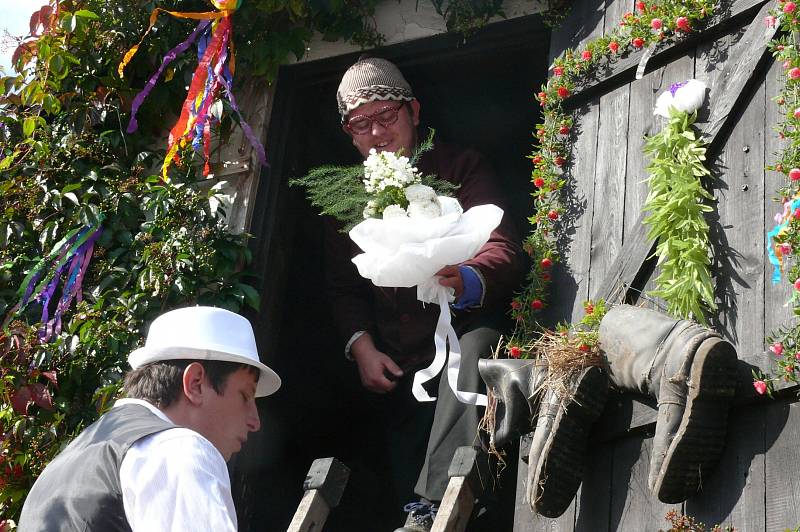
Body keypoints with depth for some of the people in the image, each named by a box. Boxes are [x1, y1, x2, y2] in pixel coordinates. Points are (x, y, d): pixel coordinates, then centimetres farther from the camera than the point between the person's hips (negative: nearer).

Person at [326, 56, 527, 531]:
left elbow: (505, 250, -11)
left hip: (465, 328, -4)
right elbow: (343, 287, 13)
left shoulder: (460, 168, 2)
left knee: (470, 352, -37)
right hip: (397, 368, 5)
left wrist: (465, 281, -35)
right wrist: (362, 347, -6)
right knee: (406, 479, -4)